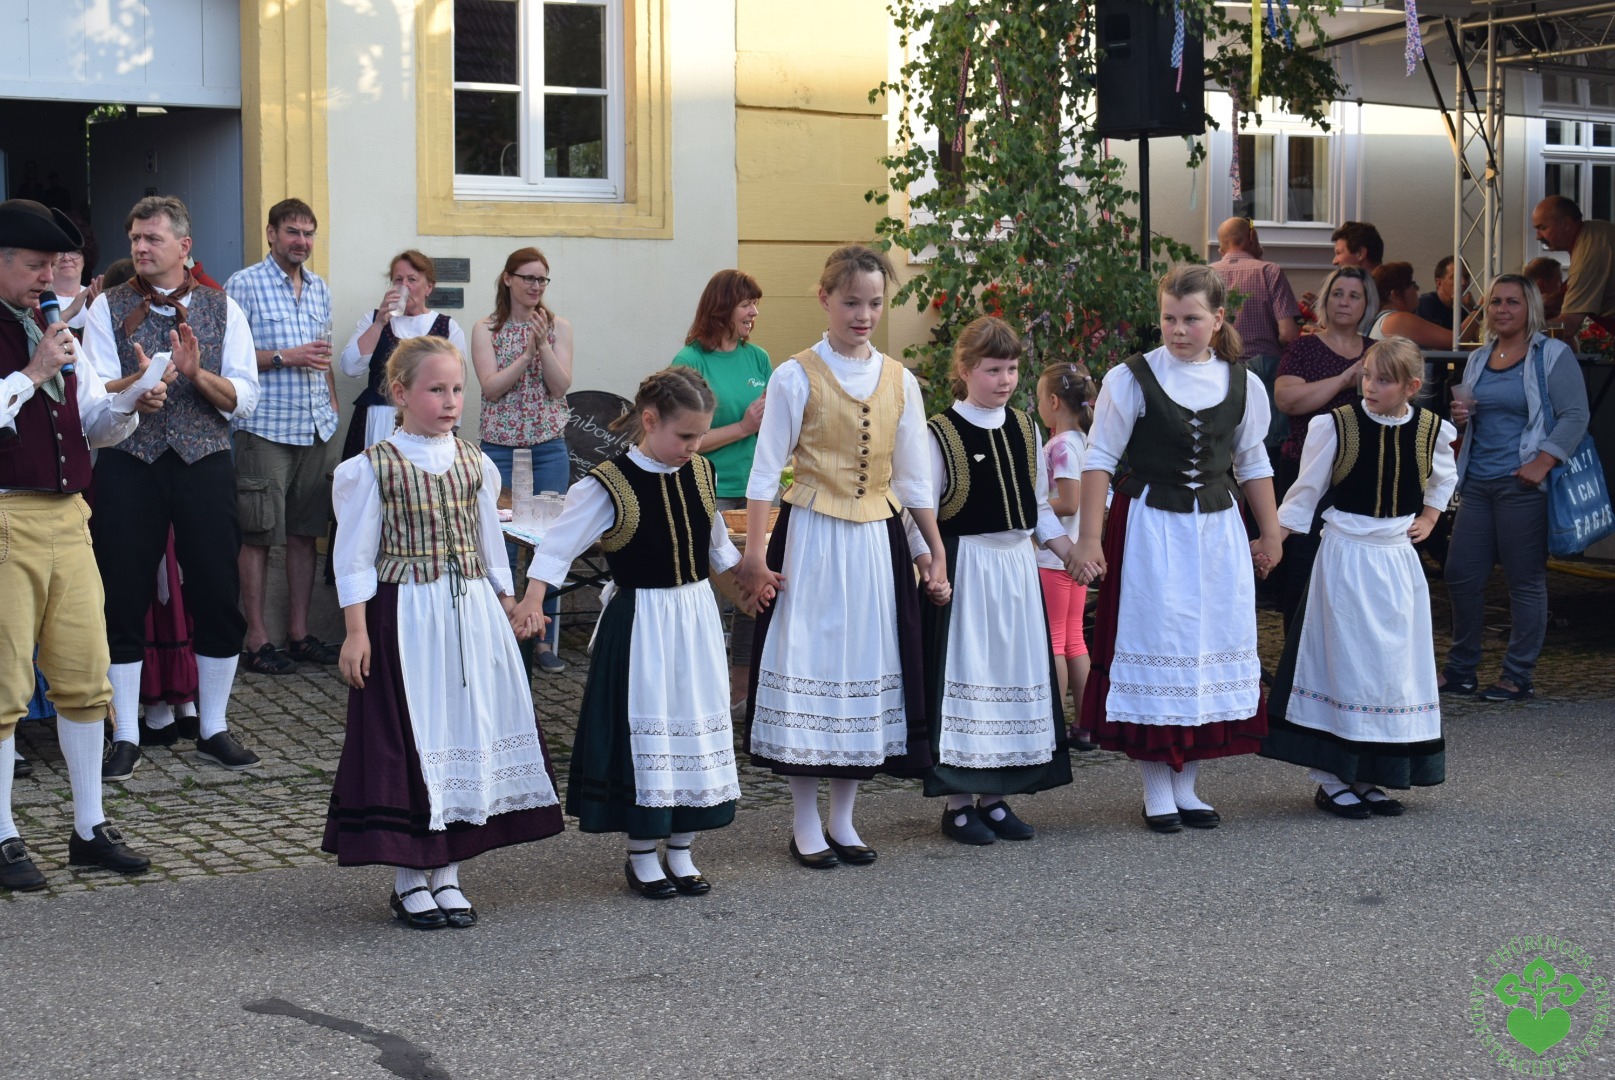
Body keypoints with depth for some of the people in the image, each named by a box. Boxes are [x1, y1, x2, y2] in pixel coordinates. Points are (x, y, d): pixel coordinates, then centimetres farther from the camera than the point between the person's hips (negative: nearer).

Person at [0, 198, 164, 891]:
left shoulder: (56, 330, 18)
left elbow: (96, 426, 21)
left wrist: (133, 405, 2)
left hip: (66, 516, 7)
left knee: (85, 675, 8)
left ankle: (90, 829, 17)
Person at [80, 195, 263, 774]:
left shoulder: (222, 309, 7)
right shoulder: (108, 308, 5)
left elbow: (244, 400, 0)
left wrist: (196, 374, -16)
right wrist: (140, 381, -26)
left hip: (204, 462, 1)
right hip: (129, 463, -1)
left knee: (218, 596, 3)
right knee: (124, 599, 2)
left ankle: (214, 729, 17)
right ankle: (125, 737, 12)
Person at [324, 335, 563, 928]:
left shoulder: (475, 465, 8)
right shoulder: (373, 468, -6)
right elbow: (354, 557, -6)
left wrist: (508, 611, 13)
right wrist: (357, 631, -10)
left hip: (472, 616, 5)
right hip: (405, 618, -5)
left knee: (468, 735, 7)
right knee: (405, 740, -1)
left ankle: (447, 873, 19)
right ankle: (408, 882, 11)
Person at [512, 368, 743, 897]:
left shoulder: (699, 473, 3)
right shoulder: (610, 485, -14)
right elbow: (561, 542, -16)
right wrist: (532, 601, -26)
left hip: (696, 618, 6)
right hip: (640, 622, -6)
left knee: (696, 725, 9)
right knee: (644, 727, -1)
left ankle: (681, 850, 21)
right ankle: (641, 854, 14)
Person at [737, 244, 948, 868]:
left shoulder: (899, 383, 7)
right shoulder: (796, 377, -5)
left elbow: (914, 479, 12)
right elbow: (764, 471, -5)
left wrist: (936, 553, 9)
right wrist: (756, 556, -10)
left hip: (876, 541, 4)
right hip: (811, 537, -4)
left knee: (867, 665, 7)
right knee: (807, 662, -2)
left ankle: (842, 820, 19)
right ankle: (805, 824, 10)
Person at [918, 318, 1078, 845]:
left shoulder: (1024, 427, 9)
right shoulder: (941, 434, -9)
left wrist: (1070, 552, 6)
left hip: (1016, 565, 6)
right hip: (965, 567, -6)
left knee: (1015, 674, 8)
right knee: (963, 676, -3)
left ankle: (993, 797, 18)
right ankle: (957, 804, 6)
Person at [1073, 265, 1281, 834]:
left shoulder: (1241, 383, 4)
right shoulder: (1131, 380, -7)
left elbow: (1252, 462, 15)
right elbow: (1100, 459, -6)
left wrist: (1271, 533, 16)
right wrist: (1090, 538, -11)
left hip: (1217, 529, 4)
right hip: (1149, 529, -4)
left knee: (1212, 647, 5)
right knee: (1154, 644, -3)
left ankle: (1186, 784, 16)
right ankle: (1156, 791, 6)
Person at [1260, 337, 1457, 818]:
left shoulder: (1430, 430, 1)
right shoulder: (1337, 426, -9)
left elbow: (1444, 479, 22)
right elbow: (1306, 491, -2)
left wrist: (1427, 519, 10)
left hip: (1397, 559, 4)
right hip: (1344, 557, -4)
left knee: (1393, 666, 7)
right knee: (1342, 665, -4)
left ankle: (1367, 777, 17)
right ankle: (1331, 779, 5)